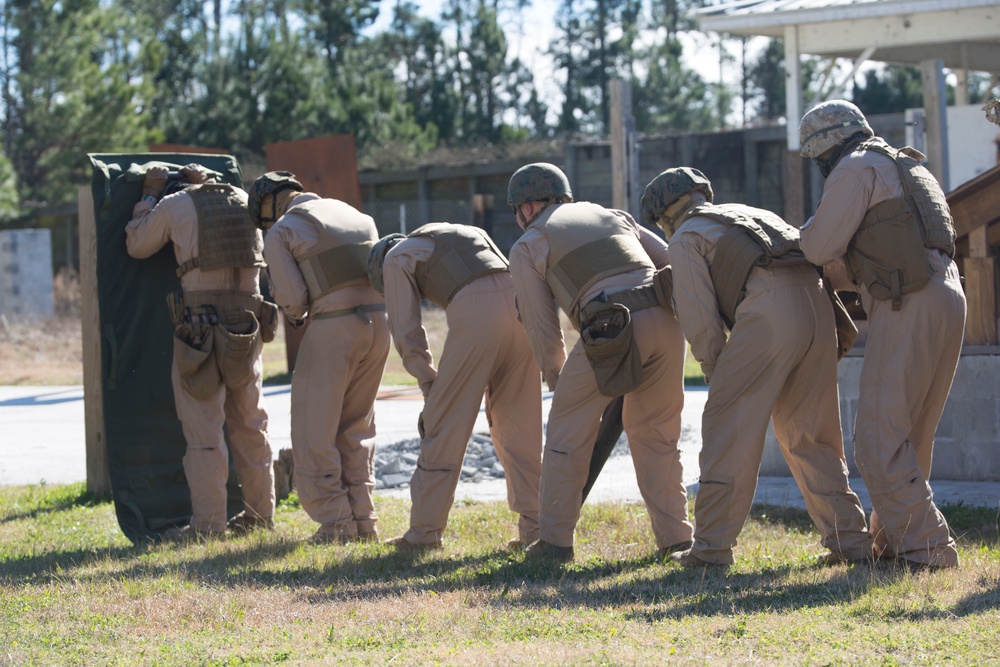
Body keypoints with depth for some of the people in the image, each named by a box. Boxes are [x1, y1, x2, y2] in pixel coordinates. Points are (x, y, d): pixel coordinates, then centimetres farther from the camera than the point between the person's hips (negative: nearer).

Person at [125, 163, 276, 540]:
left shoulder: (174, 205, 2)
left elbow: (137, 246, 13)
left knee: (203, 427, -3)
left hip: (201, 322, -5)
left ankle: (207, 523, -4)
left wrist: (149, 195, 24)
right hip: (248, 322, 5)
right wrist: (206, 184, 36)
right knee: (249, 422, 15)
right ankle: (260, 513, 20)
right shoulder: (243, 201, 13)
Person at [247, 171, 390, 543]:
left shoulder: (280, 233, 1)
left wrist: (295, 315, 14)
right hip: (377, 321, 6)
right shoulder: (356, 216, 20)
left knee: (315, 431, 4)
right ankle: (363, 519, 13)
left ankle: (336, 522, 1)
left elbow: (292, 296, -9)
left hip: (332, 328, -6)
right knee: (356, 429, 16)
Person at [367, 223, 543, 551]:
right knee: (519, 426, 14)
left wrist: (429, 383, 17)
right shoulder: (465, 232, 37)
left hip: (475, 314, -6)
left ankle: (425, 531, 9)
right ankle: (535, 525, 12)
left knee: (444, 425, 4)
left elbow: (406, 330, 10)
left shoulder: (395, 257, 19)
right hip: (520, 304, 6)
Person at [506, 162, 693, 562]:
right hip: (665, 319, 5)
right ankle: (676, 538, 17)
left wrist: (556, 377, 26)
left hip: (610, 330, -5)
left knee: (568, 430, 12)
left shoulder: (527, 248, 18)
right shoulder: (612, 216, 31)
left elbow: (541, 325, 14)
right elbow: (674, 264, 22)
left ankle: (555, 541, 12)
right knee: (655, 432, 19)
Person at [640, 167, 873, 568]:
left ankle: (712, 545, 0)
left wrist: (715, 372, 15)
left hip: (769, 312, -7)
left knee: (729, 427, 1)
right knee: (810, 433, 15)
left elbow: (700, 318, 3)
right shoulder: (751, 215, 35)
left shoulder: (685, 240, 14)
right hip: (817, 306, 7)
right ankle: (849, 539, 11)